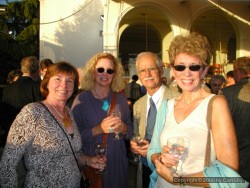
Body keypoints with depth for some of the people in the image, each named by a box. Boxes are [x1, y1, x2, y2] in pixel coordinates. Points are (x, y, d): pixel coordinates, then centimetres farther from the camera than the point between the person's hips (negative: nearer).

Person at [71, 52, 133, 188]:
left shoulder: (120, 98, 1)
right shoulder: (81, 100, -9)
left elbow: (130, 132, 7)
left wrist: (123, 128, -14)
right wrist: (99, 129, -24)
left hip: (117, 161, 3)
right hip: (91, 162, -3)